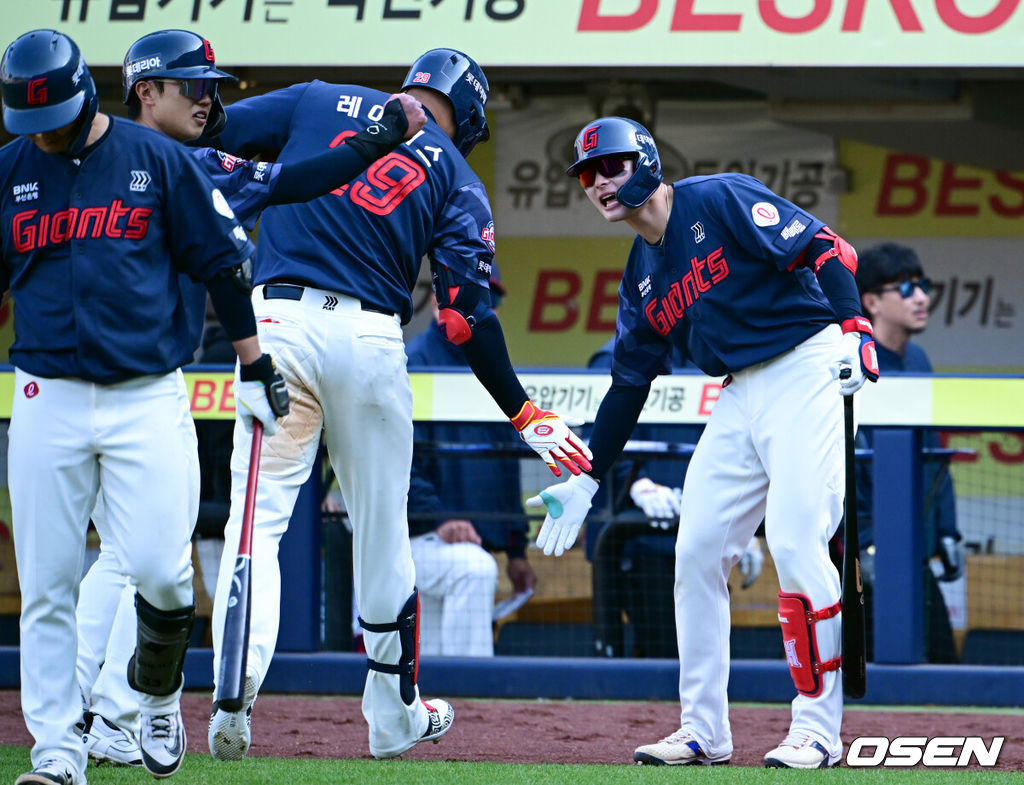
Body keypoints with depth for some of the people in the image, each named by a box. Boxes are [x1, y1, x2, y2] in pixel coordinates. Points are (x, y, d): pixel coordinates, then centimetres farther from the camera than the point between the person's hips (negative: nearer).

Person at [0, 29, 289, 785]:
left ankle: (157, 696, 18)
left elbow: (221, 261, 7)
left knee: (162, 571, -11)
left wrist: (255, 368, 7)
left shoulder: (157, 159, 1)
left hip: (149, 398, -2)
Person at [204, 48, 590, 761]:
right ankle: (394, 714, 27)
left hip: (277, 321, 0)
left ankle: (235, 686, -27)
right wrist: (525, 414, 4)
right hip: (370, 339, 0)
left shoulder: (317, 102, 16)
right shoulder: (457, 178, 12)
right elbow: (467, 314, 2)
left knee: (258, 515, -4)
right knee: (381, 528, 15)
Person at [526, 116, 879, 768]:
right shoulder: (641, 275, 15)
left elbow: (825, 249, -14)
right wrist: (585, 481, 17)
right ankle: (704, 732, 11)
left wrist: (853, 329, -29)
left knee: (796, 544, -17)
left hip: (806, 372, -8)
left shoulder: (720, 200, -8)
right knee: (697, 550, 3)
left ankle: (818, 730, -10)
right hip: (741, 394, 8)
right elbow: (629, 384, 20)